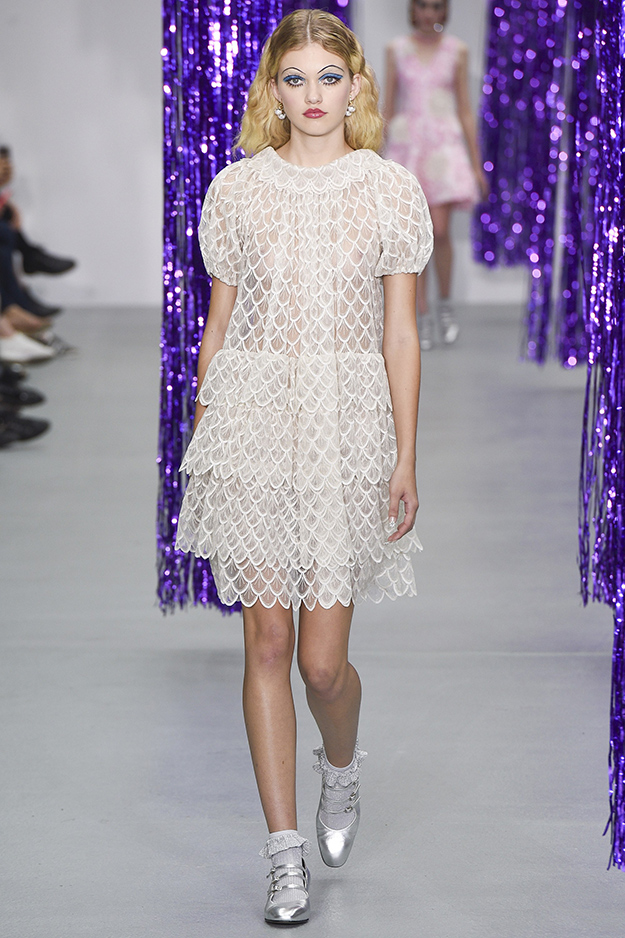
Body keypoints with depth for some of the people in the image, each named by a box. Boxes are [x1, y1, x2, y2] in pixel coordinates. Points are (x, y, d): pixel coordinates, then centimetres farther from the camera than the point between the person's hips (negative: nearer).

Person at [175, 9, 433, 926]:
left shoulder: (391, 189, 2)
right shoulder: (237, 189, 5)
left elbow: (400, 335, 3)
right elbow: (219, 325, 9)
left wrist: (406, 460, 0)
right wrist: (201, 443, 8)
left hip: (347, 425, -1)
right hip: (253, 418, 1)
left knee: (323, 659, -3)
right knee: (267, 643, 2)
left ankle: (341, 768, 33)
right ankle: (286, 853, 12)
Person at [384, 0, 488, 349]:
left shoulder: (457, 51, 4)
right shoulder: (397, 50, 6)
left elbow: (466, 110, 5)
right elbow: (388, 108, 9)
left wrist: (476, 165, 3)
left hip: (445, 147, -1)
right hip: (406, 147, 1)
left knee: (439, 231, -14)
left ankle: (446, 302, 11)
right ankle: (423, 319, 8)